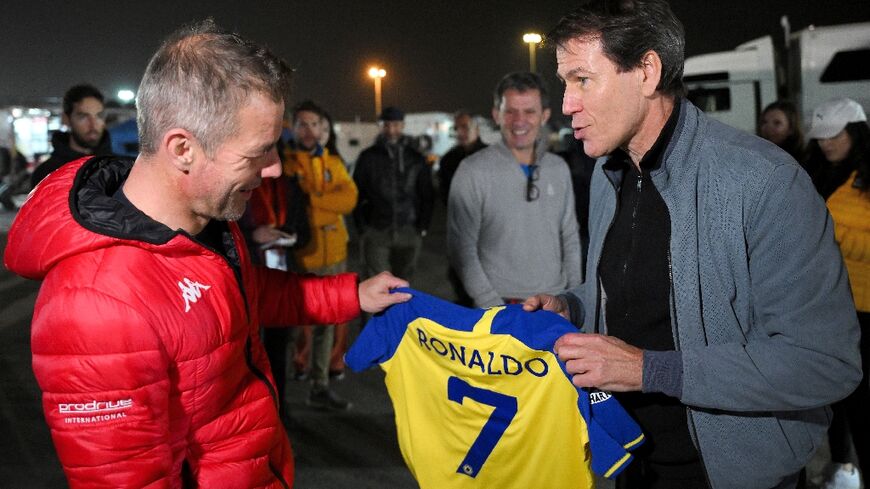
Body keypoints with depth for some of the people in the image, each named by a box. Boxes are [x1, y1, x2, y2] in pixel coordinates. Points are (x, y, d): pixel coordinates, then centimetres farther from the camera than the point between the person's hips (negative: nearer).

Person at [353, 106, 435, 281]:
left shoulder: (416, 158, 8)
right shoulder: (368, 157, 4)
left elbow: (427, 195, 10)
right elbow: (357, 194, 5)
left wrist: (423, 227, 2)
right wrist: (362, 227, -2)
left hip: (409, 233, 2)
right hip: (376, 232, -2)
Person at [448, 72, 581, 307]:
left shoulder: (559, 169, 5)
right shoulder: (473, 171, -9)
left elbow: (570, 239, 11)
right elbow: (462, 248, -10)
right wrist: (493, 307, -14)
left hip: (556, 305, 4)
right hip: (502, 303, -4)